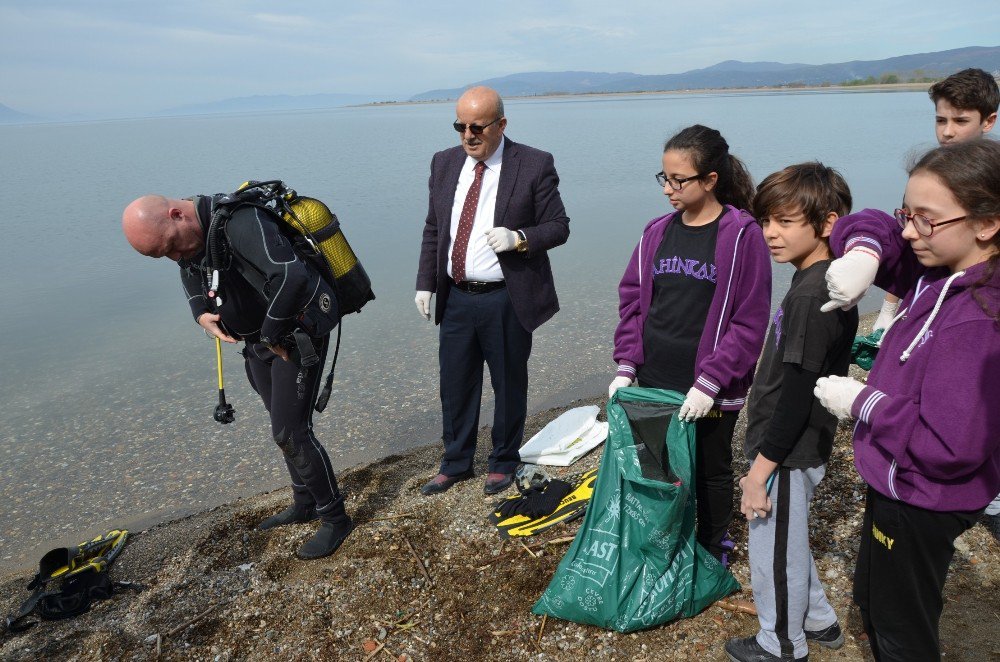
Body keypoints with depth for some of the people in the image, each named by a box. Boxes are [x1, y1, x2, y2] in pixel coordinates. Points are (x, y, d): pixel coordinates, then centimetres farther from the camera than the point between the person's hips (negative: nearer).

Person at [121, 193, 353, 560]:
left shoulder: (240, 222, -30)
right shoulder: (188, 236, 0)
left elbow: (291, 276, -44)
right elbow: (194, 283, 19)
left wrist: (273, 334, -29)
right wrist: (203, 315, -4)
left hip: (297, 336, -9)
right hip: (259, 341, 9)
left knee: (290, 432, -7)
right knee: (283, 425, 18)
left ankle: (335, 518, 10)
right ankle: (305, 503, 36)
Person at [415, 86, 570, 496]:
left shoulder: (534, 165, -8)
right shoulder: (444, 163, 6)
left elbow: (559, 227, -5)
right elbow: (433, 230, 12)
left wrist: (519, 239, -23)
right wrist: (425, 283, 5)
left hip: (506, 300, -4)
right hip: (455, 297, 4)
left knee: (509, 385, 11)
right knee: (455, 385, 14)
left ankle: (503, 462, 33)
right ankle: (456, 463, 34)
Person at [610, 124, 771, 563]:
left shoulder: (742, 236, -11)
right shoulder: (657, 232, 4)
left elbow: (749, 322, -13)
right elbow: (632, 300, 7)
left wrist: (710, 382, -17)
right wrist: (626, 366, -1)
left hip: (711, 392, -4)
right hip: (653, 384, 4)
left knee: (711, 472, 15)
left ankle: (712, 556, 37)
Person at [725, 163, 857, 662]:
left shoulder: (810, 295, -25)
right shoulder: (831, 285, 5)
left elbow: (797, 395, -26)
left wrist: (761, 468, -20)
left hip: (787, 455, -9)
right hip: (805, 447, 10)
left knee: (774, 554, 11)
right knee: (788, 542, 28)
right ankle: (818, 621, 47)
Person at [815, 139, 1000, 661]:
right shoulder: (936, 272, -6)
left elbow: (950, 446, -31)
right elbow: (874, 225, 6)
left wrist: (861, 402, -20)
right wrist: (866, 250, -17)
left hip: (920, 507, -8)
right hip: (896, 484, 8)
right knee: (872, 603, 29)